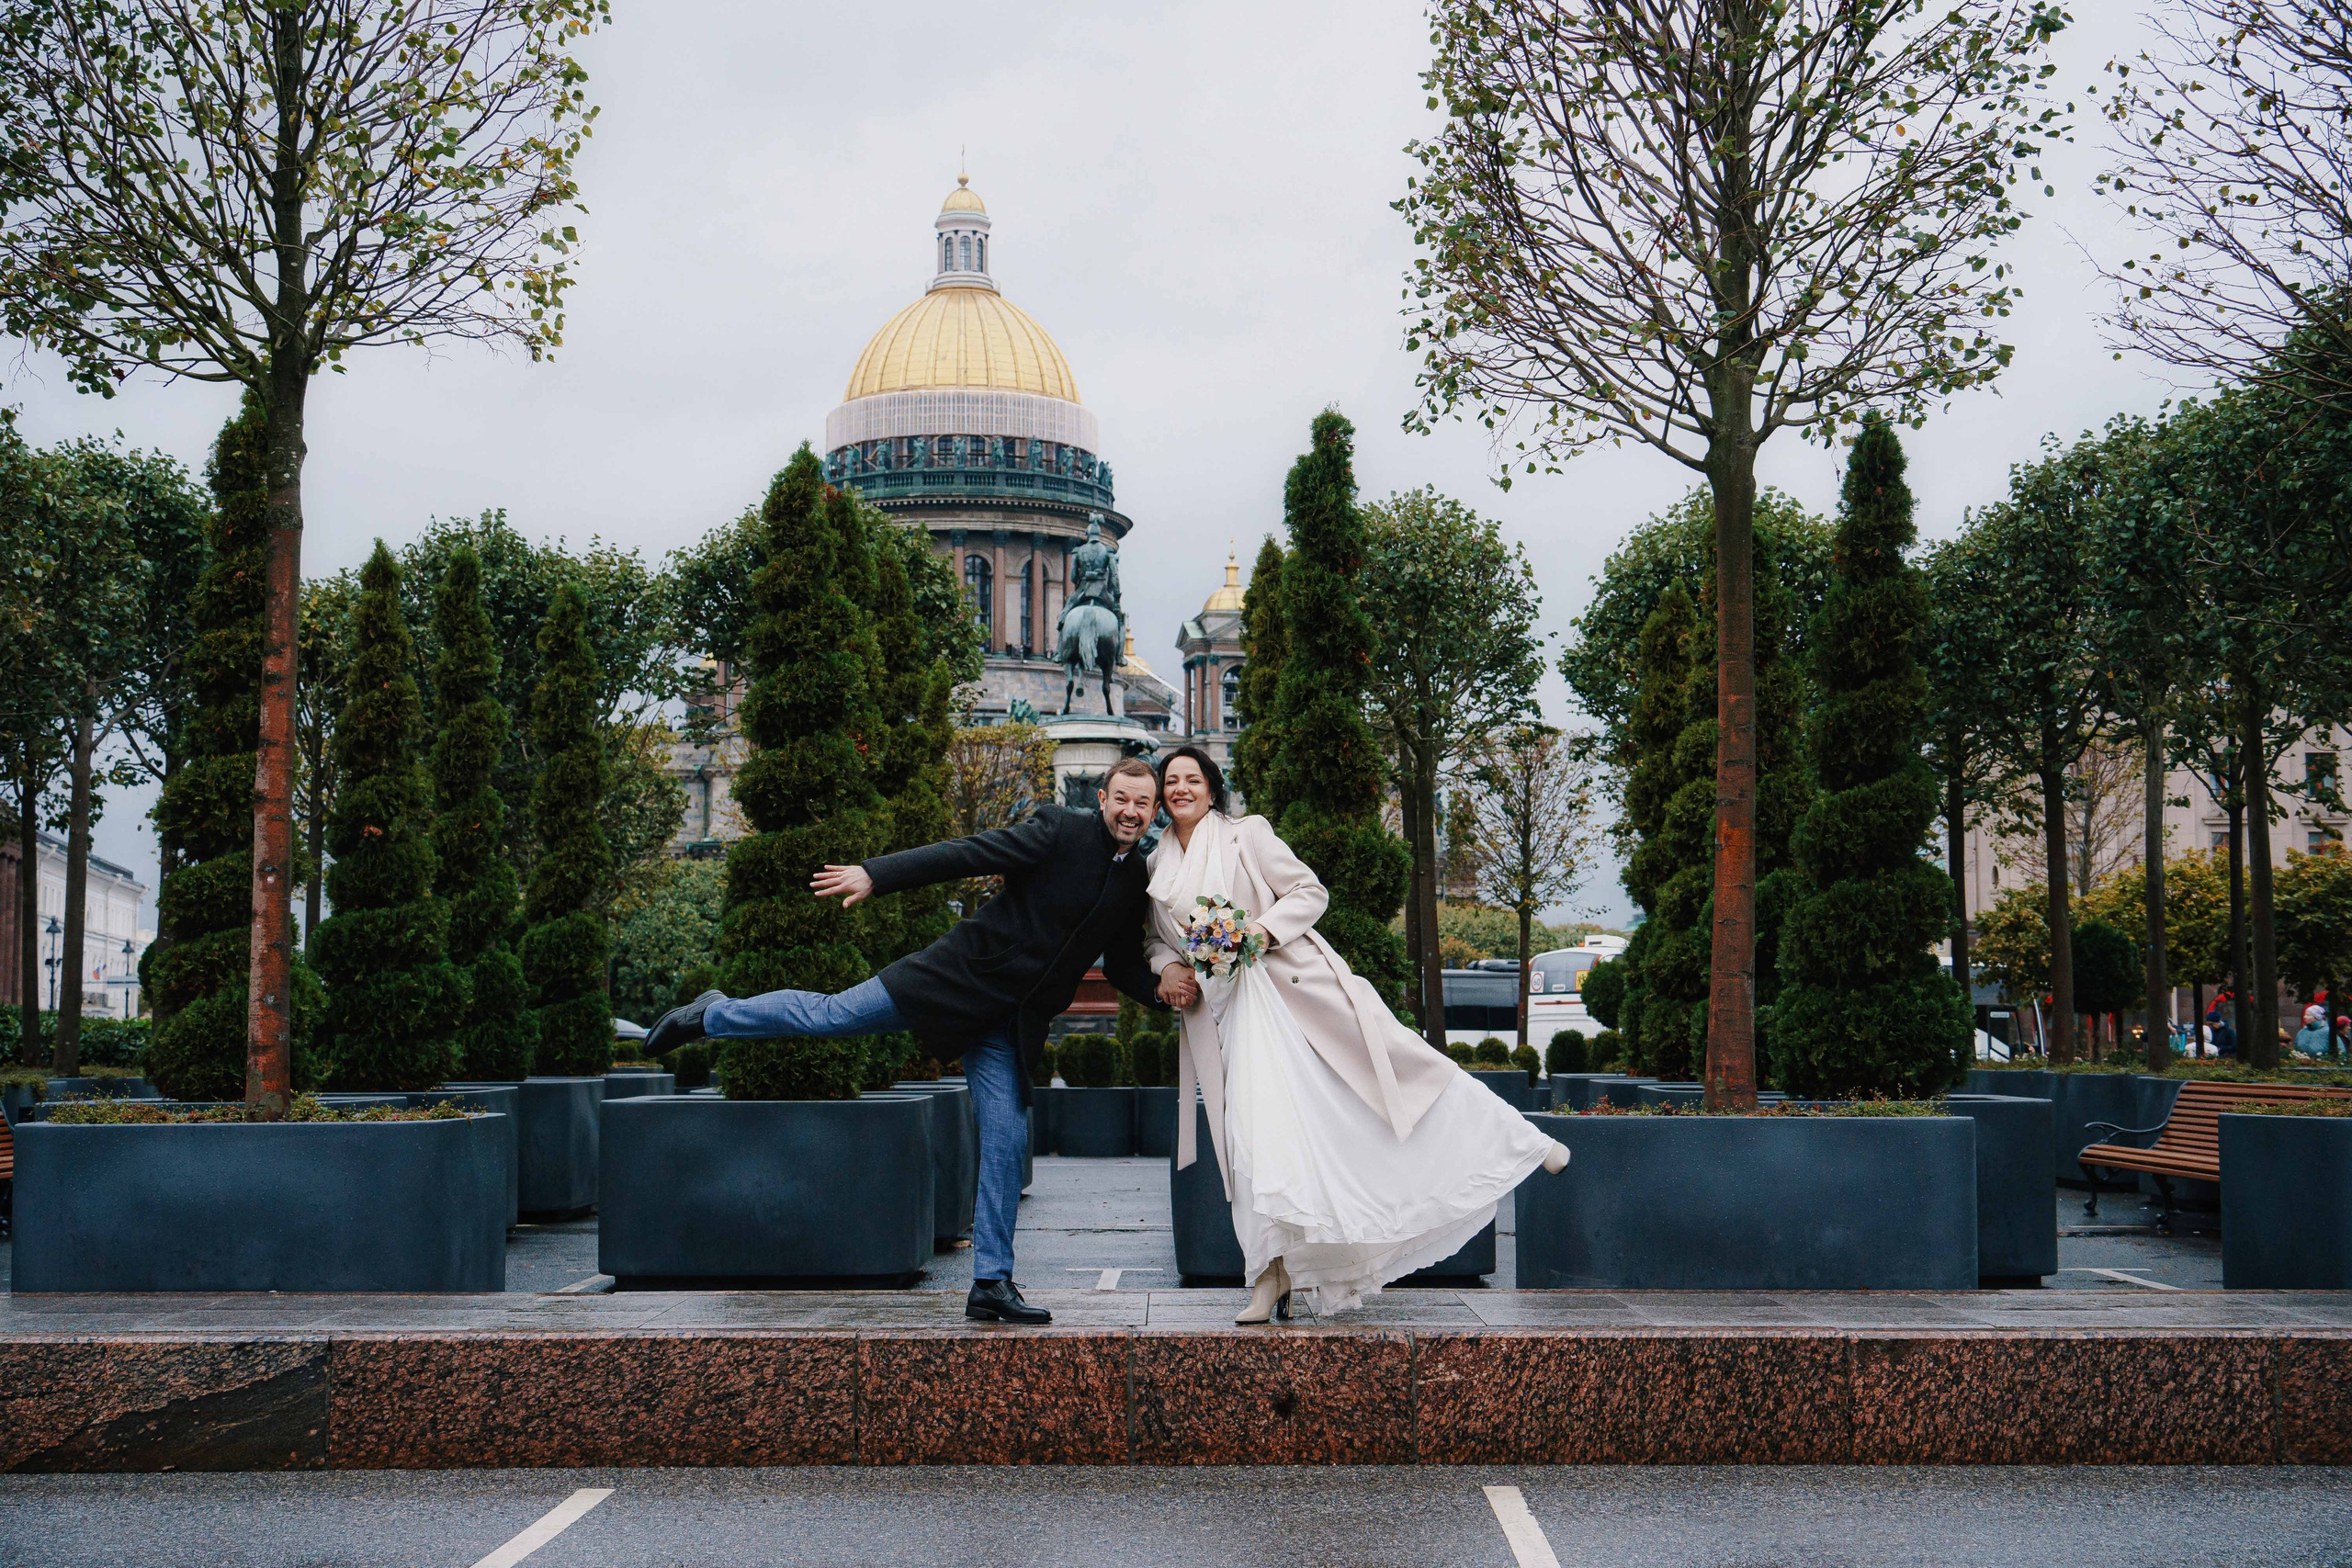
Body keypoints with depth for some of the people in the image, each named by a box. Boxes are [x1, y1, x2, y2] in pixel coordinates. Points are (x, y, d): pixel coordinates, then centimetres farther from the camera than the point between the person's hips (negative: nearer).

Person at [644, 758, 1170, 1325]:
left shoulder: (1136, 882, 7)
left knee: (1007, 1141, 1)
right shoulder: (1059, 831, -11)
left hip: (1007, 1023, 5)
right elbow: (963, 853, -16)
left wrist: (1158, 985, -5)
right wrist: (876, 874, -22)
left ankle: (991, 1283, 9)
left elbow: (1122, 964, 16)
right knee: (832, 1014, -4)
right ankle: (711, 1013, 22)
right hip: (961, 975, -5)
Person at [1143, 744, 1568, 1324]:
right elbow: (1157, 938, 23)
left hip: (1297, 982, -3)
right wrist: (1167, 968, 0)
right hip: (1229, 1010, 3)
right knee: (1254, 1130, -7)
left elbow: (1310, 892, -2)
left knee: (1391, 1058, -5)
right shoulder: (1157, 864, 12)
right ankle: (1273, 1277, -1)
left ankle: (1520, 1141, 8)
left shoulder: (1247, 835, -1)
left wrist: (1262, 929, -18)